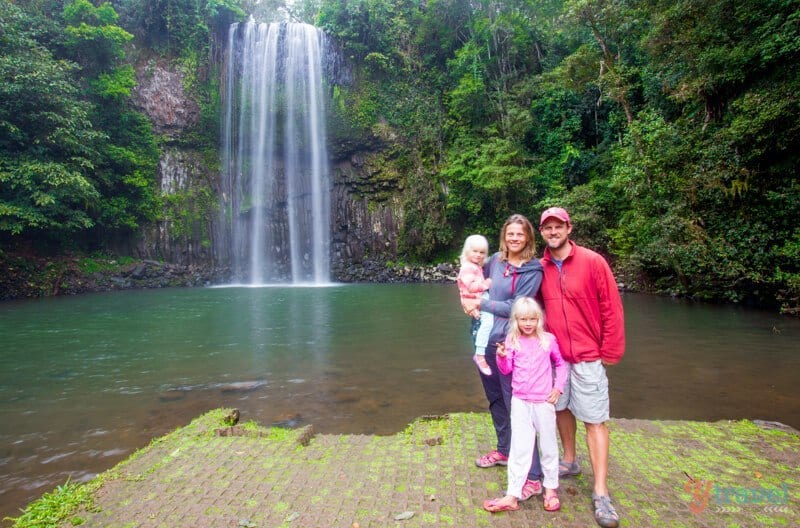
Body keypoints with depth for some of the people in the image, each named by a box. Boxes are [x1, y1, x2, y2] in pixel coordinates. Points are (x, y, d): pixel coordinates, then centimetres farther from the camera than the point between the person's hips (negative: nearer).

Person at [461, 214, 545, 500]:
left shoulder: (533, 270, -10)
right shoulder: (496, 260, 4)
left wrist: (480, 303, -12)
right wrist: (469, 299, 3)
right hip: (485, 340, 6)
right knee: (495, 400, 20)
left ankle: (533, 477, 4)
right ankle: (504, 451, 41)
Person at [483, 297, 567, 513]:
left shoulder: (548, 339, -4)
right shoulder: (512, 340, -2)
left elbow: (561, 364, 8)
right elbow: (506, 369, -2)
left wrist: (558, 387, -2)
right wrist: (502, 356, -21)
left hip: (543, 401, 0)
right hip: (520, 401, 0)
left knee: (548, 446, 14)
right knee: (519, 448, 5)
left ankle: (551, 488, 34)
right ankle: (512, 496, 9)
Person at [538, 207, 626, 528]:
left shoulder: (592, 262, -8)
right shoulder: (540, 269, 2)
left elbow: (612, 308, -7)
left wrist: (610, 352, -7)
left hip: (587, 357, -3)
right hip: (553, 355, 4)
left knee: (595, 420, 0)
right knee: (562, 409, 16)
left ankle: (601, 493, 9)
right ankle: (570, 461, 37)